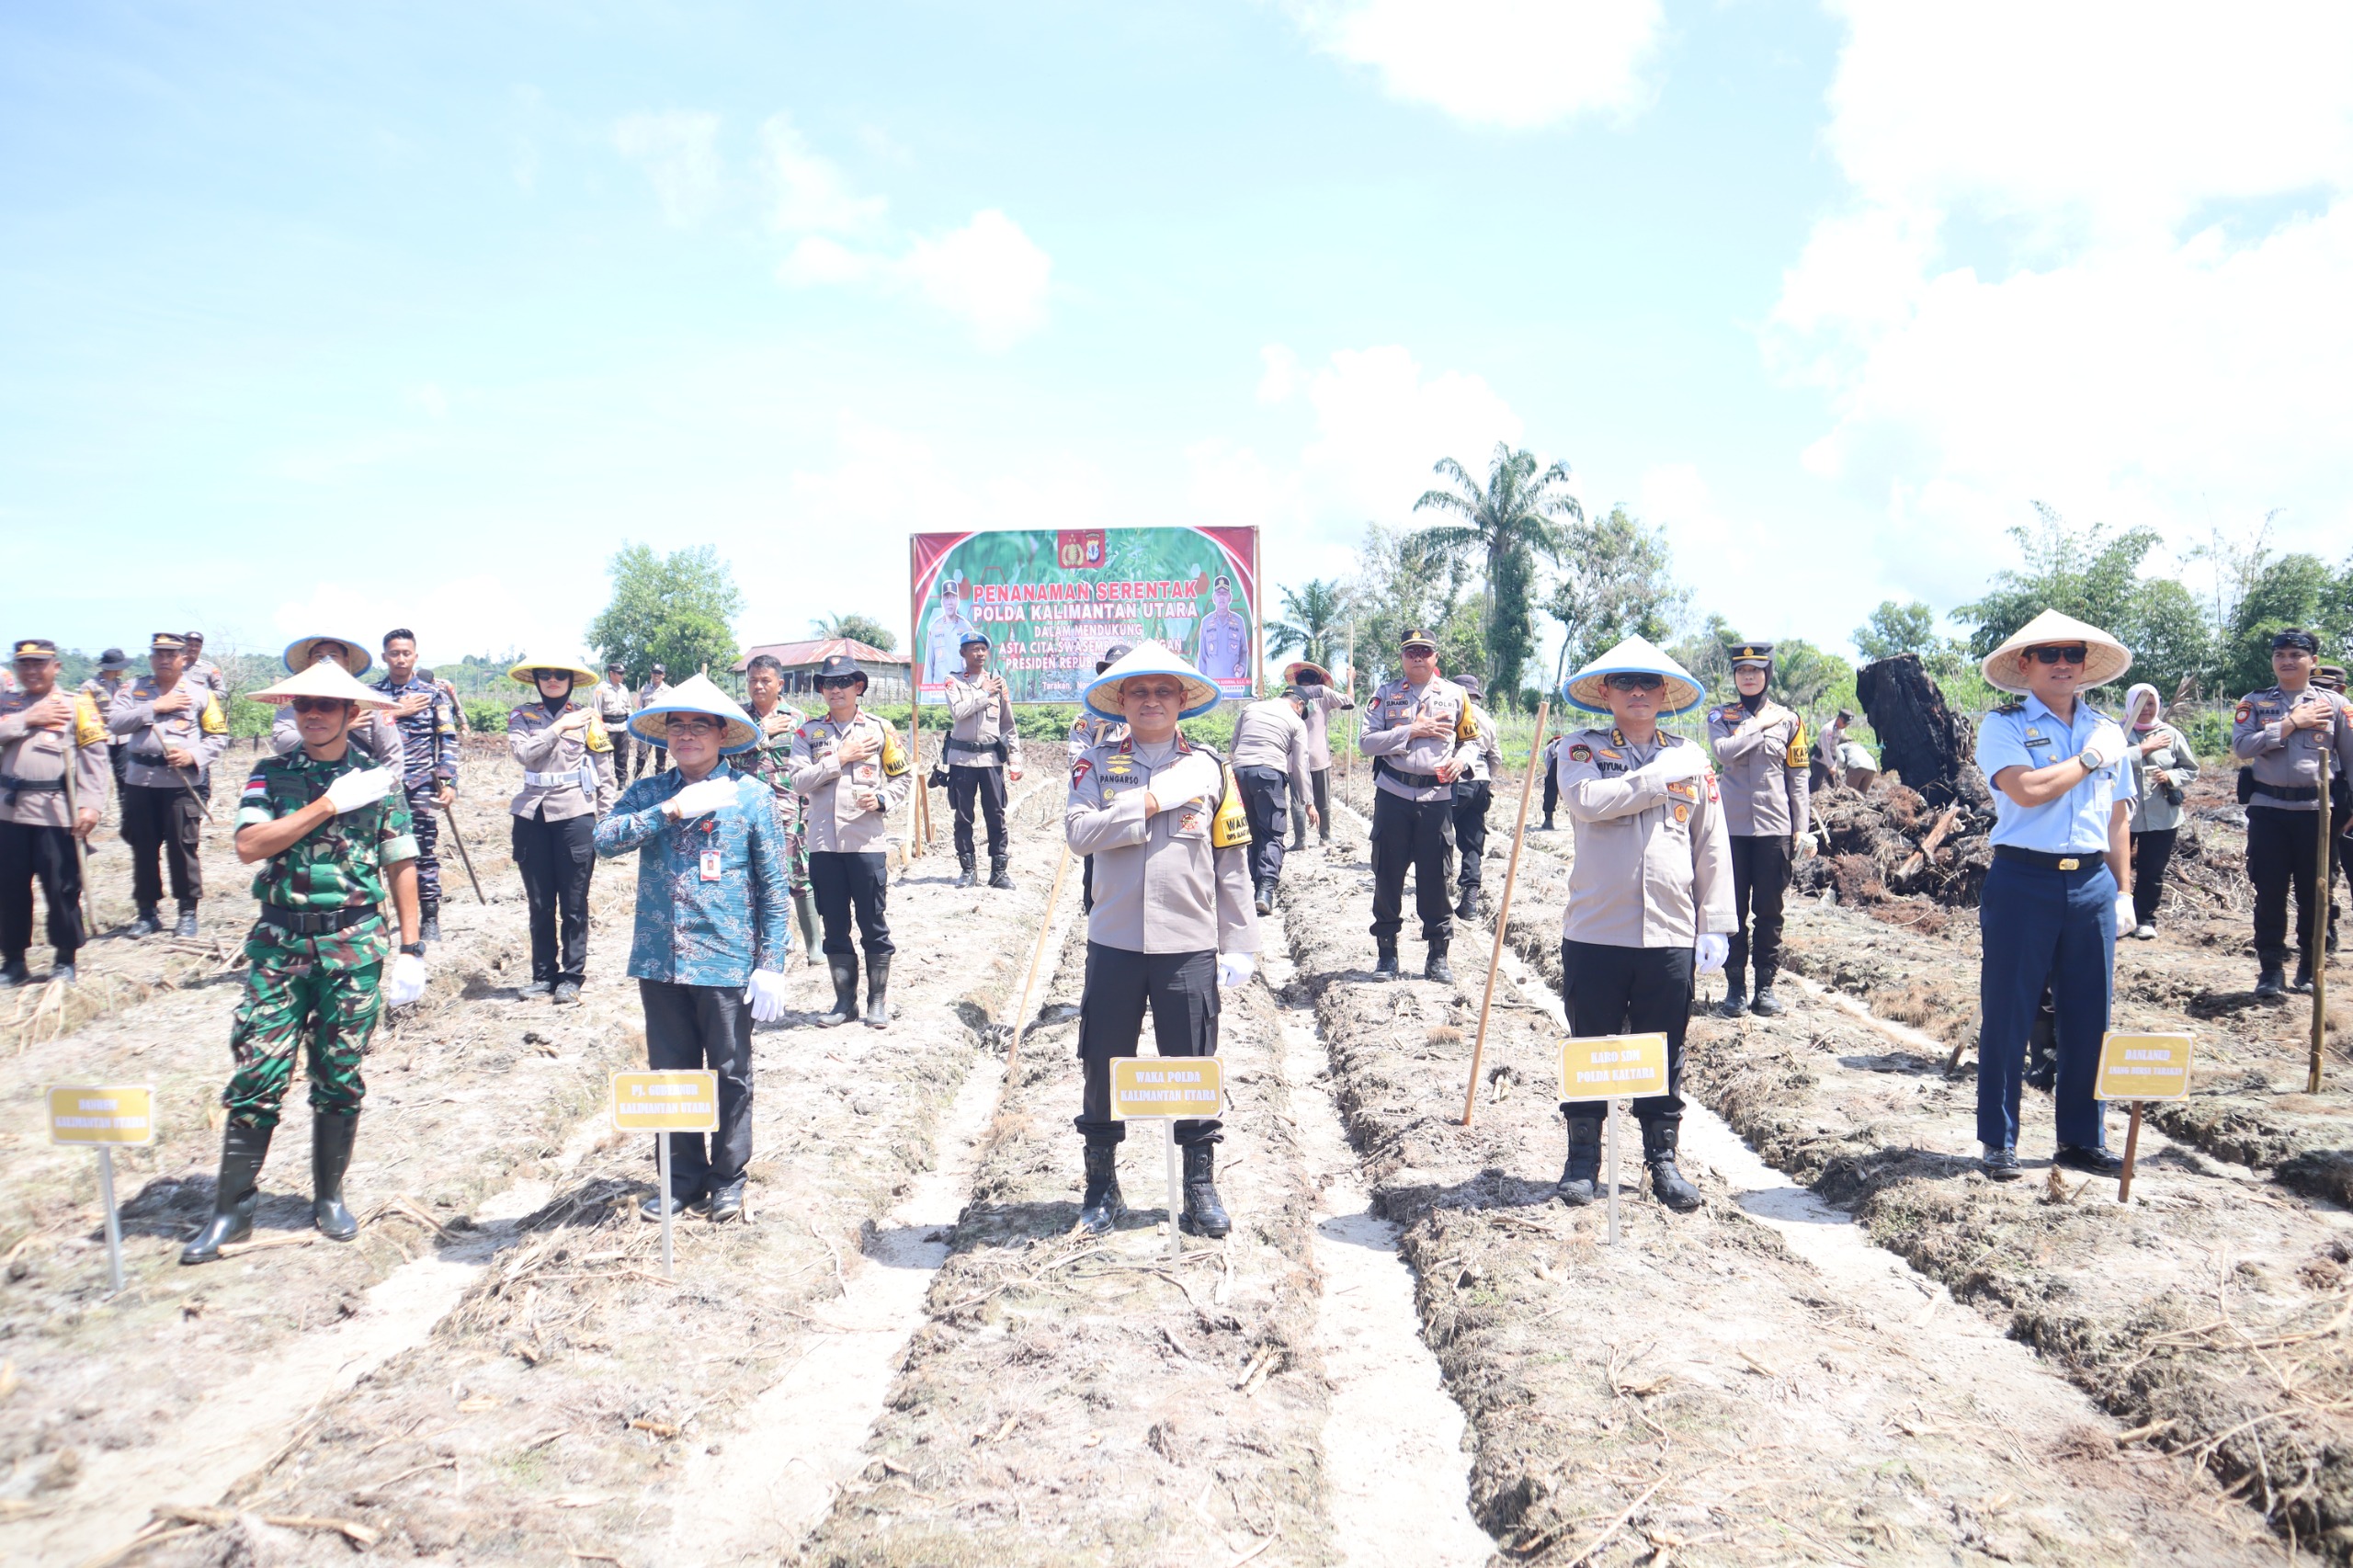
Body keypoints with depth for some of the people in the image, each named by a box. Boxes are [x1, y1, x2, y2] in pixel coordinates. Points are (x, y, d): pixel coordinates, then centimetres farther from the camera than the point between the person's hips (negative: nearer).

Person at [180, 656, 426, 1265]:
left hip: (354, 946, 0)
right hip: (278, 944, 0)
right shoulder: (271, 774, 4)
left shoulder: (379, 780, 3)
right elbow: (249, 846, -11)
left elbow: (401, 868, 5)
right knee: (257, 1077, -1)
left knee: (340, 1078, 7)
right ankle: (231, 1209, 10)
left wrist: (410, 948, 1)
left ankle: (329, 1197, 22)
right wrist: (328, 805, -15)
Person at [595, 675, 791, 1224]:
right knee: (670, 1073, 13)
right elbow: (605, 838, -12)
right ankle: (684, 1176, 28)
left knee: (730, 1075, 7)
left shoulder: (752, 795, -3)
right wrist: (672, 809, -19)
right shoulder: (648, 794, 6)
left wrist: (772, 965, -8)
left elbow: (773, 886, -3)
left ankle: (728, 1178, 23)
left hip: (727, 964, -3)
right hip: (660, 962, 3)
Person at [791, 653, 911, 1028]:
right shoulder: (808, 732, 7)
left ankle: (878, 1000, 14)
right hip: (823, 844, 2)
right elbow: (799, 780, -5)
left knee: (874, 926, 3)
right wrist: (841, 758, -10)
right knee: (834, 927, 9)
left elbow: (903, 777, 8)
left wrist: (882, 799, -10)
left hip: (867, 842, -2)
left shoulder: (880, 729, 4)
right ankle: (845, 1000, 20)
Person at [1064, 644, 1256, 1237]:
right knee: (1104, 1064, 8)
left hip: (1189, 945, 0)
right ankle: (1102, 1183, 24)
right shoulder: (1098, 764, 4)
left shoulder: (1210, 768, 4)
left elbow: (1232, 863, 4)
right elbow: (1078, 831, -13)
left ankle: (1201, 1185, 20)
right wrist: (1148, 804, -14)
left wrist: (1238, 943, 1)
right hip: (1114, 942, 1)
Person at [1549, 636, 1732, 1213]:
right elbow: (1585, 799, -20)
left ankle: (1663, 1161, 23)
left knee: (1664, 1057, 10)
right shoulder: (1580, 749, 2)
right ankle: (1583, 1160, 21)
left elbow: (1713, 847, 10)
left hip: (1671, 935, 2)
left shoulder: (1692, 758, 9)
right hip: (1595, 932, -2)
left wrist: (1715, 925, 5)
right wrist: (1659, 776, -13)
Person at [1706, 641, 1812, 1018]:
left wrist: (1801, 829, 3)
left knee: (1769, 911, 6)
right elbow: (1723, 751, -16)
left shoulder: (1788, 719, 6)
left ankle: (1766, 986, 14)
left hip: (1774, 828, 0)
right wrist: (1760, 725, -10)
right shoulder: (1721, 717, 5)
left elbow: (1798, 777, 7)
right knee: (1733, 910, 4)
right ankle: (1735, 986, 12)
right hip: (1732, 828, 0)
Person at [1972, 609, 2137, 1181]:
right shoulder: (2004, 725, -1)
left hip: (2092, 884, 5)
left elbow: (2117, 819, 18)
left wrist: (2123, 891, 13)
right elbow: (2026, 790, -18)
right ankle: (1999, 1142, 11)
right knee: (2007, 1016, 1)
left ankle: (2082, 1139, 21)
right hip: (2023, 881, -5)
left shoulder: (2107, 731, 15)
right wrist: (2089, 759, -6)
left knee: (2089, 1019, 9)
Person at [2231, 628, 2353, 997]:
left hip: (2317, 810, 0)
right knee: (2269, 893, 1)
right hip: (2267, 811, 0)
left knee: (2314, 893, 7)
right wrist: (2293, 722, -12)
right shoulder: (2254, 703, 4)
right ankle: (2270, 969, 10)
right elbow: (2241, 747, -12)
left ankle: (2309, 967, 21)